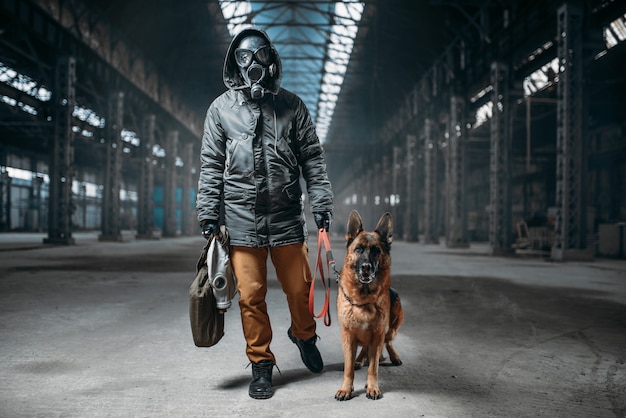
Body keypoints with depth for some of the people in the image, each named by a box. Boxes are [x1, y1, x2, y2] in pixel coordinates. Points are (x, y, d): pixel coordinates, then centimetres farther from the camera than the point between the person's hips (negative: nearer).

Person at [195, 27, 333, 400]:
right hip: (241, 220, 0)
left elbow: (313, 159, 7)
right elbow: (211, 166, 8)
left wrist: (322, 204, 0)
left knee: (300, 288, 6)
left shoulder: (291, 105, 7)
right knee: (251, 296, 2)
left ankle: (303, 334, 38)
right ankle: (261, 364, 19)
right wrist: (209, 213, 2)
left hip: (287, 218, 0)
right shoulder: (221, 109, 7)